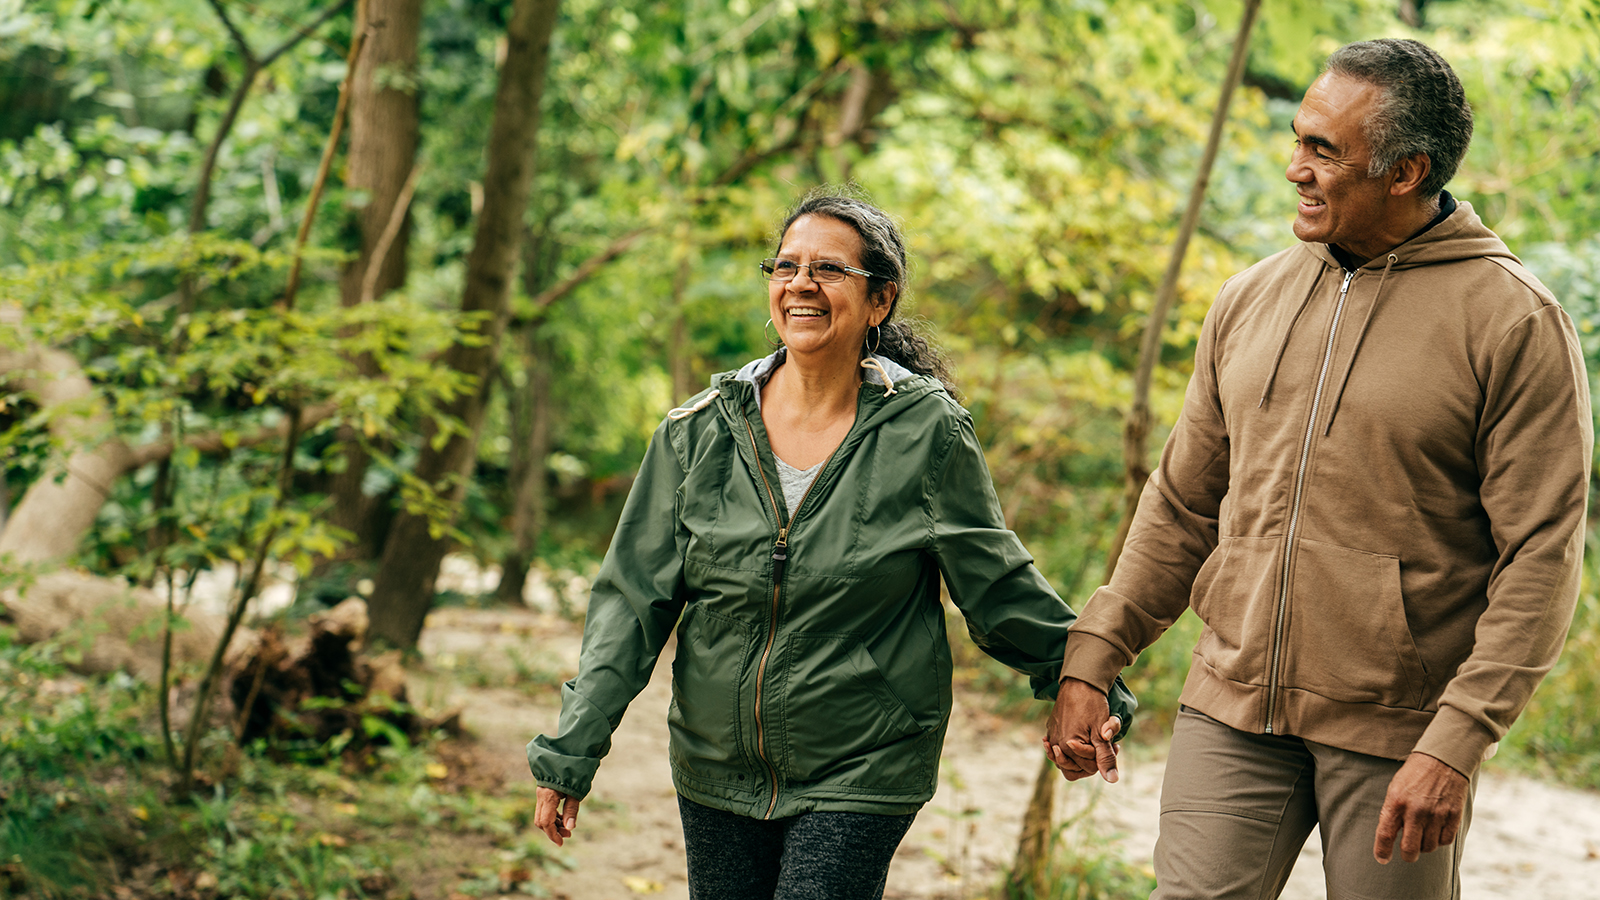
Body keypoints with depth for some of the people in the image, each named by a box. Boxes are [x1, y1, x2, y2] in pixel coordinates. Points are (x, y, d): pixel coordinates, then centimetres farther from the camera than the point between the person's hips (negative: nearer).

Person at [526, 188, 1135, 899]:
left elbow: (998, 586, 4)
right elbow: (633, 596, 1)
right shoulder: (698, 432, -1)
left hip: (861, 778, -3)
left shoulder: (927, 434, -7)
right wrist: (571, 750, -3)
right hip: (717, 773, 3)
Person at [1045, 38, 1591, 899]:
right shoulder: (1250, 299, 9)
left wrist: (1457, 745, -18)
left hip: (1395, 734, -4)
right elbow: (1181, 505, 16)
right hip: (1231, 711, 4)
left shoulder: (1513, 319, -7)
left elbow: (1541, 555, -11)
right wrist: (1090, 659, 10)